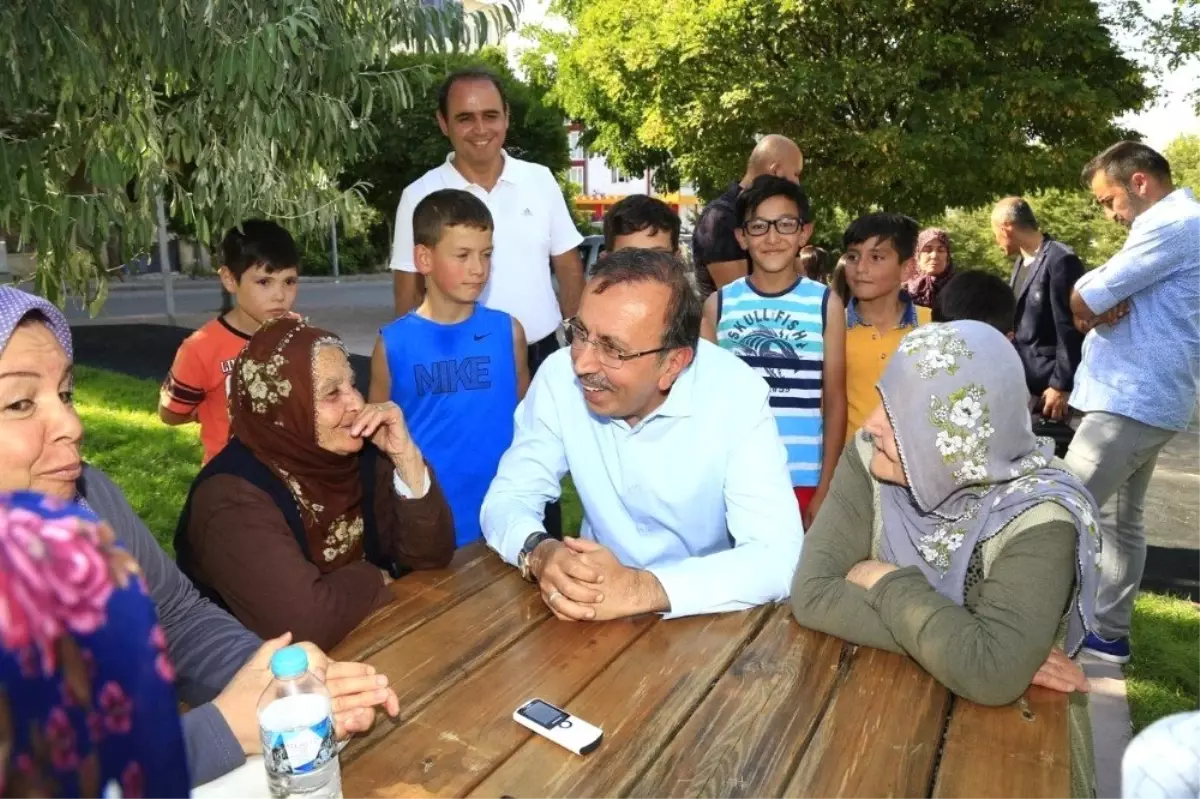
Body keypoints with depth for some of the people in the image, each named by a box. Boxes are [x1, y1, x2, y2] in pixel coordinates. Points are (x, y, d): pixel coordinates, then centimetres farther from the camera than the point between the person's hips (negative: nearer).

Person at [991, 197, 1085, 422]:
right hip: (1022, 376, 9)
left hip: (1047, 383, -9)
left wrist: (1061, 386, -18)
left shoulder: (1060, 261, -15)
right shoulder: (1021, 261, 13)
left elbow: (1069, 330, -18)